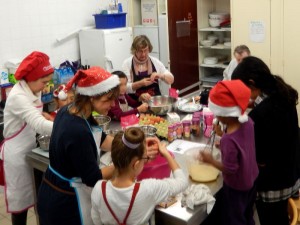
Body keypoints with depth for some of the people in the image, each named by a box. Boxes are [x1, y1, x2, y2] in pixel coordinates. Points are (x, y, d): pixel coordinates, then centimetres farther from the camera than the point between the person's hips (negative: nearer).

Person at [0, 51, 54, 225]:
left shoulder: (33, 92, 2)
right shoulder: (18, 97, -26)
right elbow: (39, 125, -38)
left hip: (30, 150, 8)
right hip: (17, 153, -8)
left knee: (36, 195, 17)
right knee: (21, 199, 6)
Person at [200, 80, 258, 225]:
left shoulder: (229, 139, -37)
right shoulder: (248, 122, -14)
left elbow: (229, 169, -27)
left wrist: (211, 160, -15)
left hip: (236, 186, -7)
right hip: (251, 179, 7)